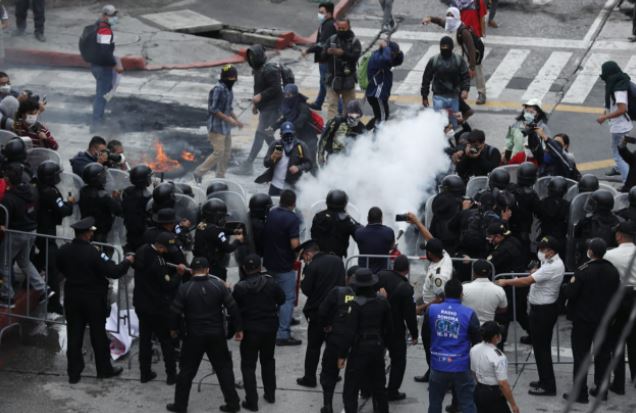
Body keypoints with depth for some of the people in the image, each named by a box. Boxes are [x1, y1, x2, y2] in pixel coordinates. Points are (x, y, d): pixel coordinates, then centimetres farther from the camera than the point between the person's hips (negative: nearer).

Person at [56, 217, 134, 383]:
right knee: (98, 334, 11)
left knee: (74, 335, 10)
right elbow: (113, 272, -21)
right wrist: (127, 262, -4)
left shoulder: (63, 251, -7)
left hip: (72, 297, 4)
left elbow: (61, 269, 11)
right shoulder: (93, 253, -24)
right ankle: (104, 369, 24)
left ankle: (74, 373, 13)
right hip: (93, 299, -4)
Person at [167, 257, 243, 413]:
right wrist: (238, 328, 5)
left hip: (194, 335, -1)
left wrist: (173, 328, 14)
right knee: (224, 368, 12)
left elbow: (176, 311, -4)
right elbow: (233, 307, -4)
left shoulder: (184, 288, -9)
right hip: (217, 334, 1)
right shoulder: (218, 285, -5)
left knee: (187, 370, 10)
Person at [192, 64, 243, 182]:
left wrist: (236, 120, 8)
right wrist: (228, 119, -21)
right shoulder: (218, 89, -19)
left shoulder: (228, 89, 9)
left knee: (227, 153, 12)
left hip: (226, 127, 9)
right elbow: (213, 109, -20)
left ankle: (220, 177, 23)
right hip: (217, 127, -9)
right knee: (218, 153, -8)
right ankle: (199, 173, 5)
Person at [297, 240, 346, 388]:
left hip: (318, 311, -5)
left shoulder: (311, 267, -16)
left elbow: (306, 290, -13)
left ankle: (309, 378, 10)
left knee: (313, 346, 5)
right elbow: (343, 282, 11)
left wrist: (303, 282, 3)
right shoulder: (337, 260, 3)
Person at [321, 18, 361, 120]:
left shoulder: (354, 41, -3)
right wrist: (328, 52, -24)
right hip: (333, 78, 1)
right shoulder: (332, 39, 4)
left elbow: (355, 56, -18)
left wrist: (343, 53, -34)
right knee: (332, 104, -2)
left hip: (348, 79, -1)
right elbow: (323, 56, 0)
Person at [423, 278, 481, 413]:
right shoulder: (469, 313, -11)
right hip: (462, 367, -2)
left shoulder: (431, 310, -5)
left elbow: (425, 336, 9)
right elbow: (477, 341, -3)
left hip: (438, 366, 2)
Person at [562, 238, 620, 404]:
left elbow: (570, 293, -18)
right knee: (603, 354, 14)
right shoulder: (613, 271, -2)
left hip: (584, 320, -5)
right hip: (605, 320, 5)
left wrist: (568, 285, 1)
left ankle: (580, 393, 2)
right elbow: (617, 294, 7)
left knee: (581, 356, 2)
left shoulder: (583, 271, -20)